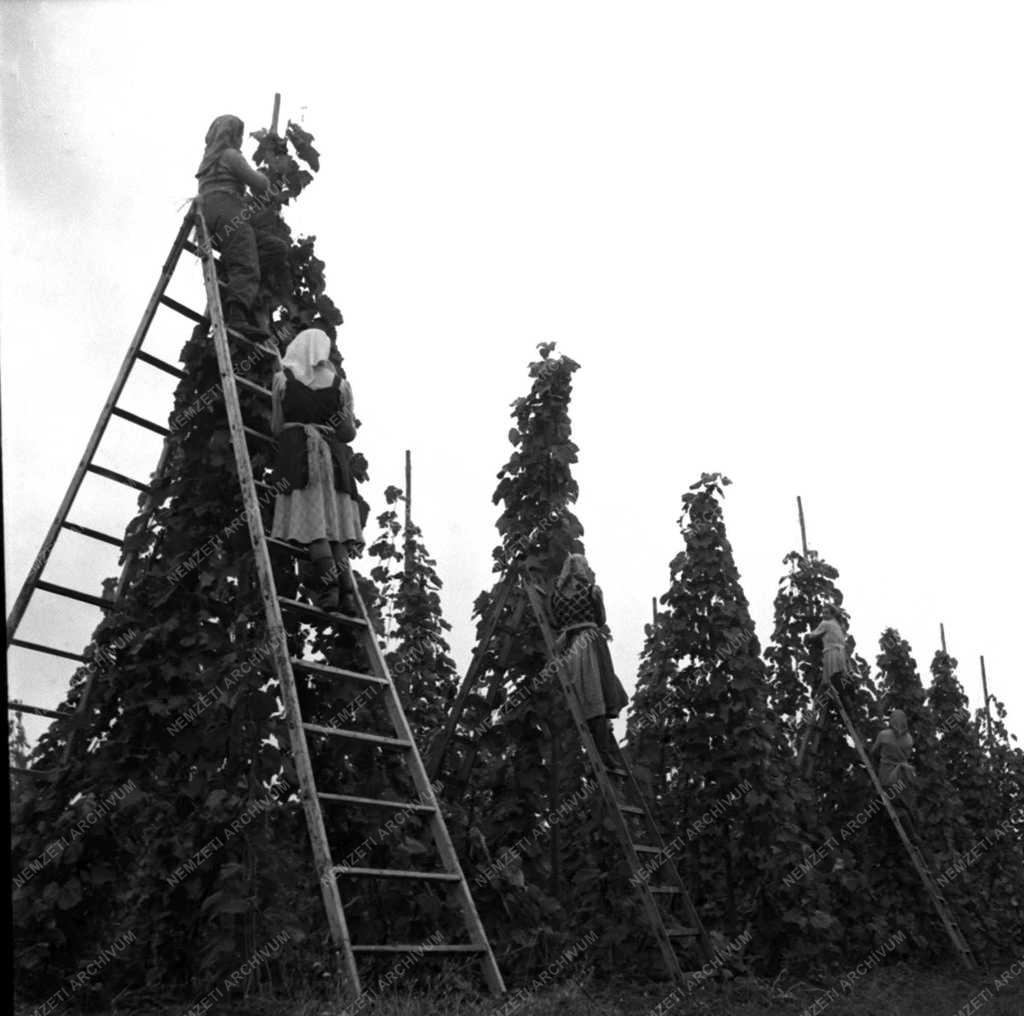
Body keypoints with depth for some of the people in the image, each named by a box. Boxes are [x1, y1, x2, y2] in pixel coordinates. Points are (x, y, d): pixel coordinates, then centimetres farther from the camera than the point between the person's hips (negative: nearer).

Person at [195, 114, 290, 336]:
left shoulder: (208, 159, 34)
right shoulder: (230, 155, 6)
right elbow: (258, 183, 1)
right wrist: (265, 181, 23)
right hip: (227, 212, -8)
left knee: (277, 247, 5)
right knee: (245, 268, -23)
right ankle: (237, 315, -45)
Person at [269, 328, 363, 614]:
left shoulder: (283, 378, 6)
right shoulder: (340, 383, 9)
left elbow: (277, 428, 8)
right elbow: (349, 433, 10)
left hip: (297, 451, -2)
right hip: (333, 454, 2)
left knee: (311, 519, -8)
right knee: (335, 519, 2)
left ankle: (328, 585, -25)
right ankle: (346, 590, -10)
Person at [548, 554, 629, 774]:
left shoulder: (555, 594, 11)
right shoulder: (591, 589, 2)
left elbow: (556, 623, 12)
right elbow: (601, 620, 10)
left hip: (567, 646, 4)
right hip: (590, 643, -4)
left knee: (589, 705, 4)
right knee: (598, 700, -7)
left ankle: (608, 752, 5)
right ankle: (606, 756, -13)